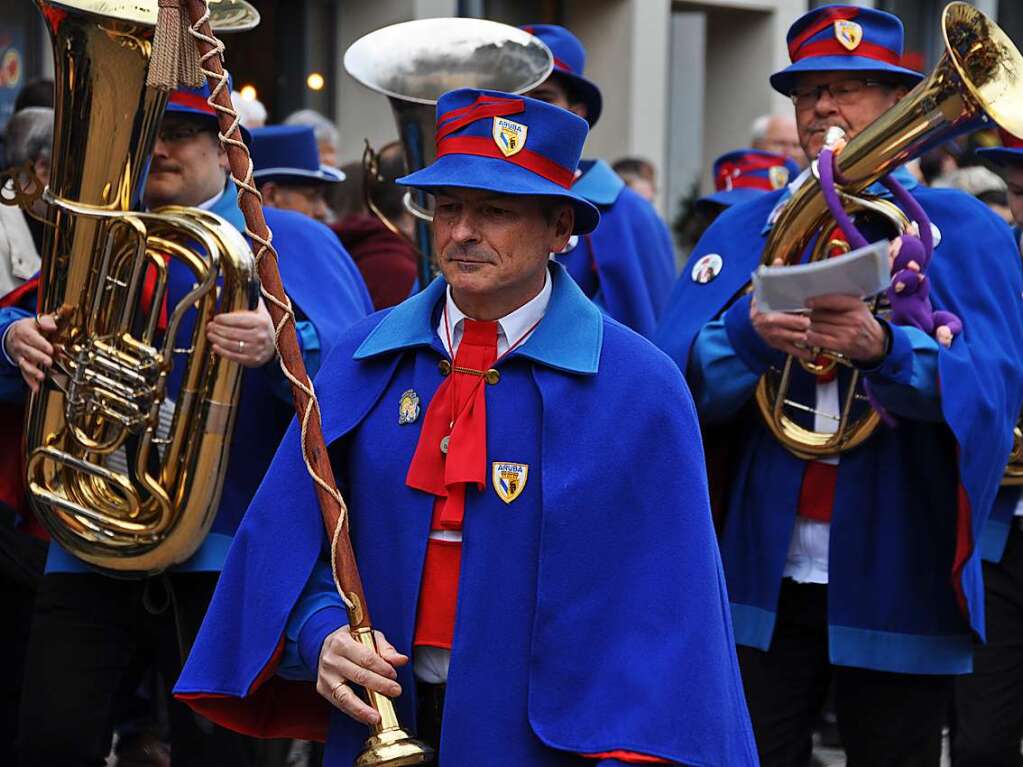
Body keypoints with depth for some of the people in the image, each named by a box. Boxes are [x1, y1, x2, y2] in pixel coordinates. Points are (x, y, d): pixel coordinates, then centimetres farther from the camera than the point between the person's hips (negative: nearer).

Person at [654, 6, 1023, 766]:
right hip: (759, 576, 2)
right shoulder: (743, 230, 9)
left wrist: (882, 346, -33)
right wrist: (751, 333, -22)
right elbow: (678, 383, -1)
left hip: (897, 584, -2)